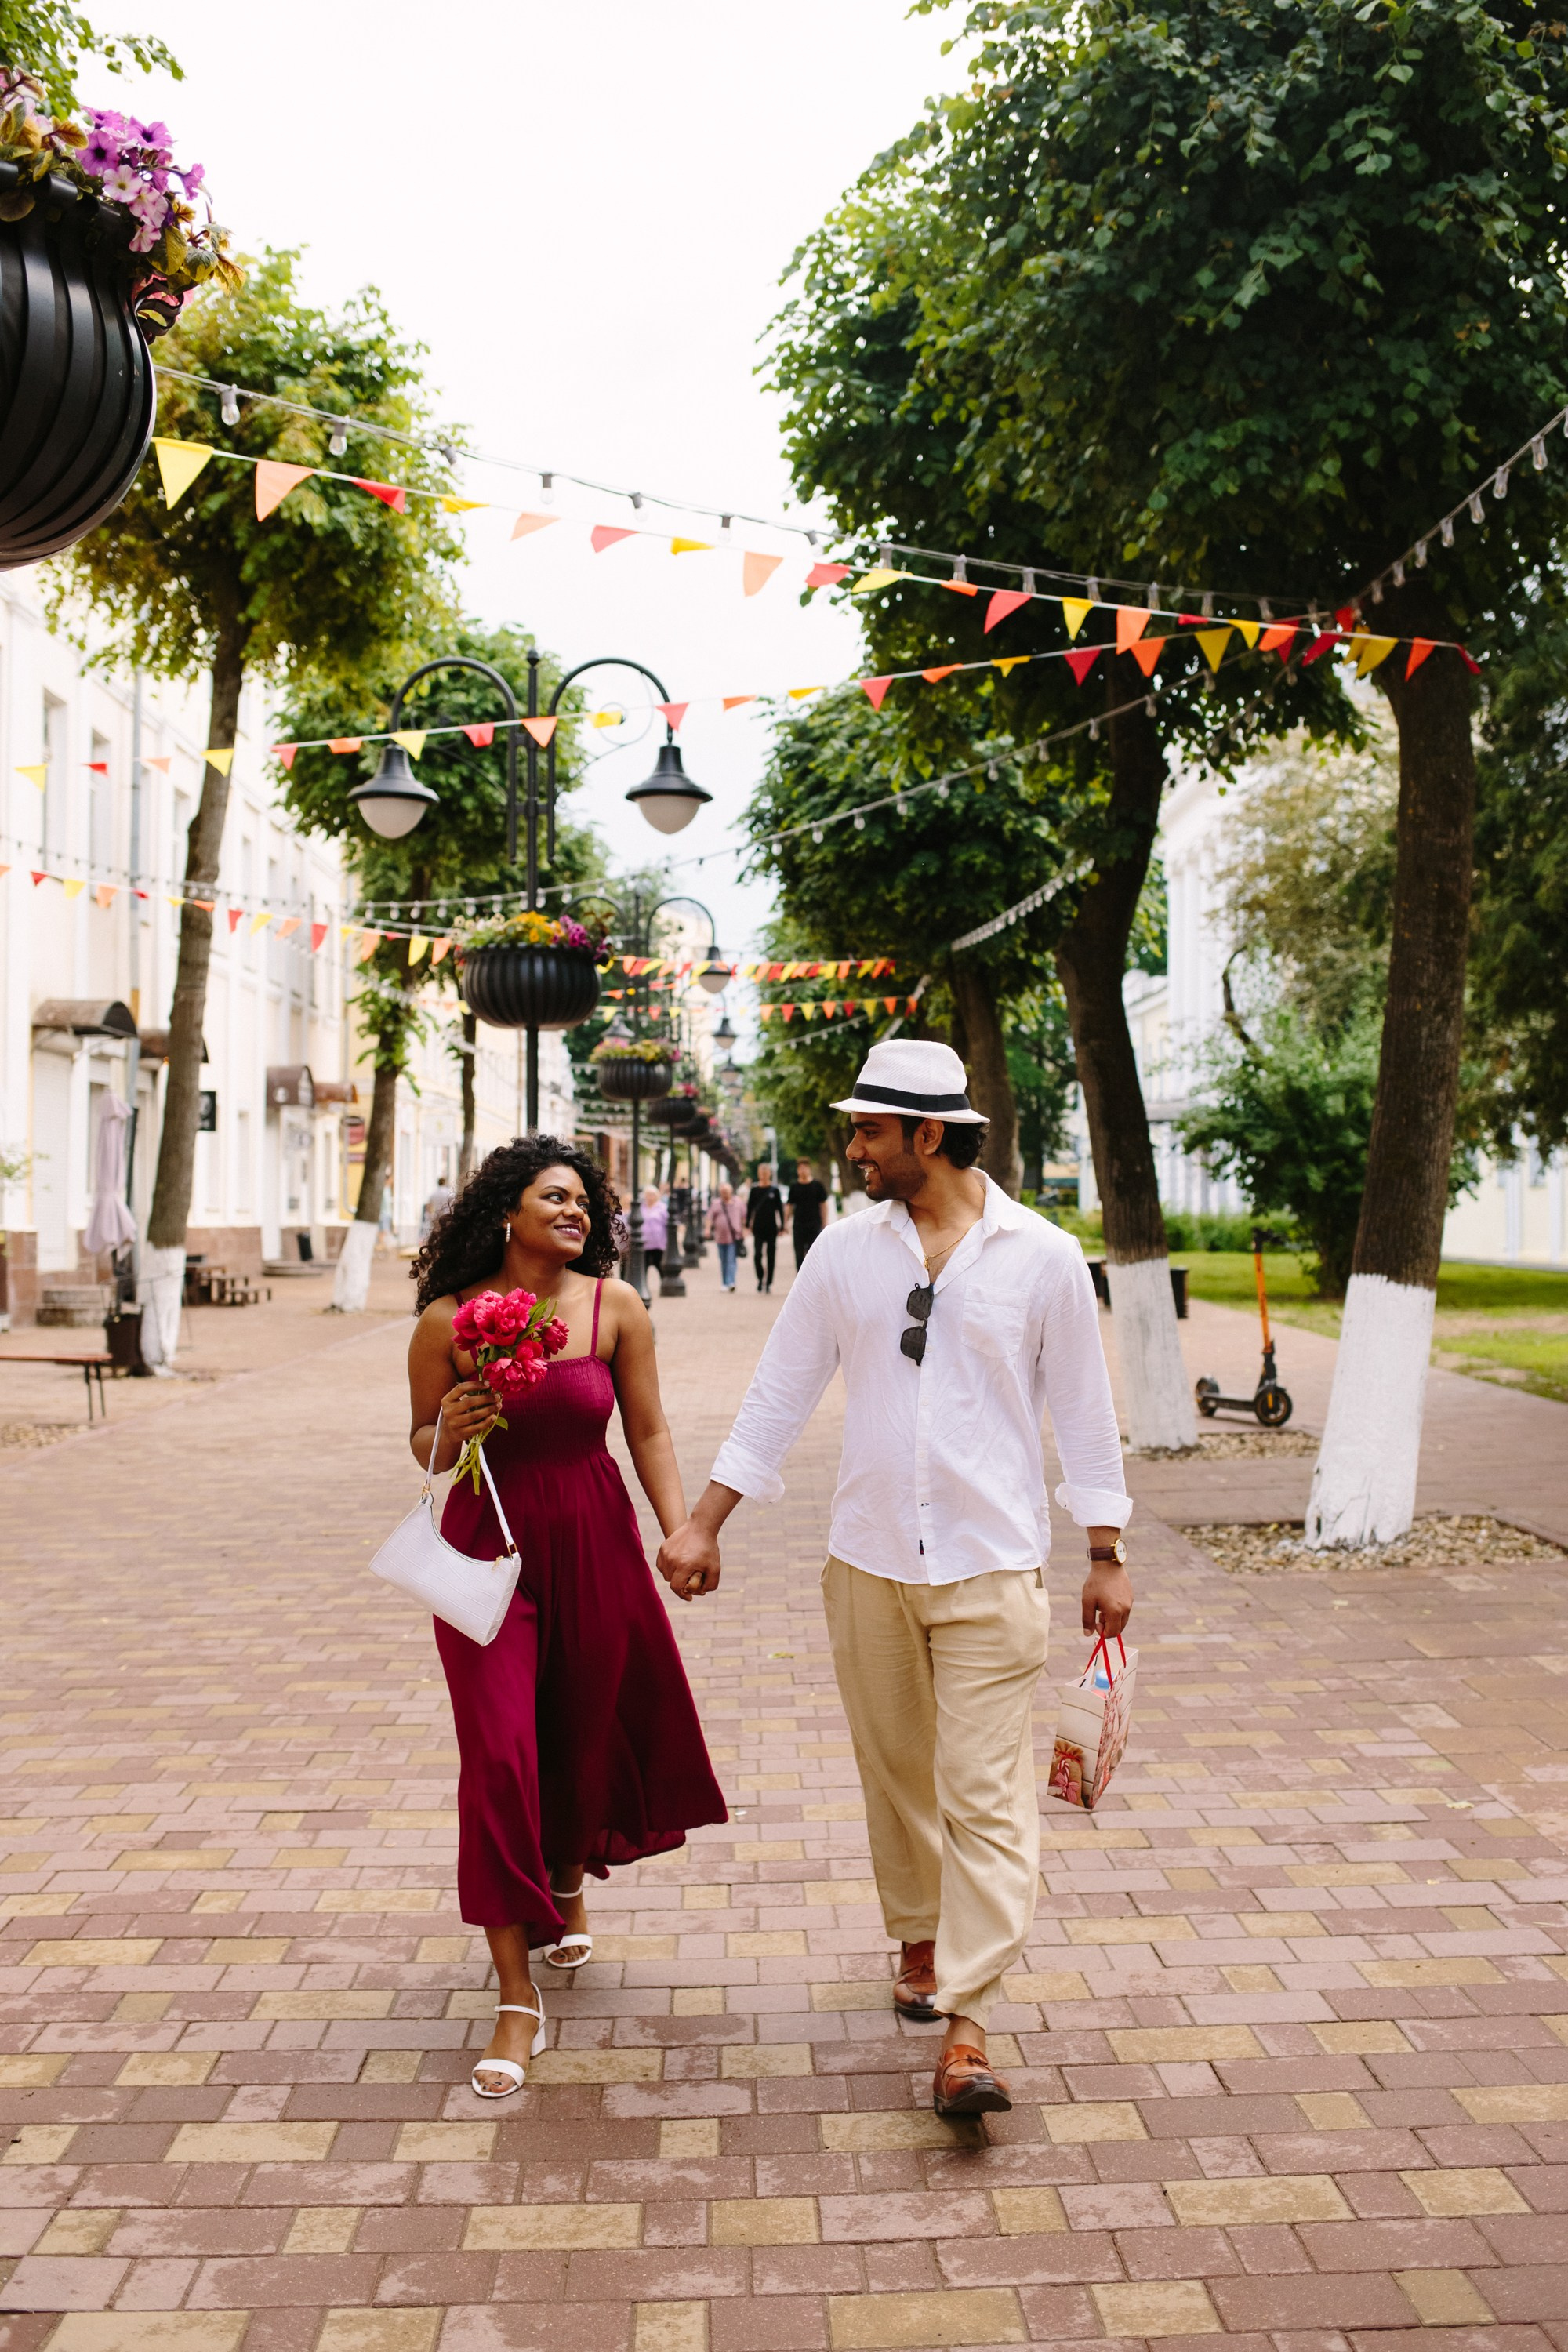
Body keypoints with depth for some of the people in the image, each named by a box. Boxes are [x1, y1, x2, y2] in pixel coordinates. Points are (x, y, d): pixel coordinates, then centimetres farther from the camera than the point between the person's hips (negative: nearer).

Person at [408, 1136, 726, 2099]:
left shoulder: (616, 1308, -5)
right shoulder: (449, 1318, -8)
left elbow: (649, 1433, 1)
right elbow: (424, 1445, 4)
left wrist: (682, 1531, -8)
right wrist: (452, 1430, -18)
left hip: (594, 1542, 2)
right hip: (489, 1546, -2)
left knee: (590, 1732, 14)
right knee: (499, 1754, -6)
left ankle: (569, 1881, 49)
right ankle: (518, 1998, 3)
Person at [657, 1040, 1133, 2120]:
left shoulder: (1043, 1257, -3)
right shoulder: (846, 1251, 3)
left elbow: (1083, 1409, 3)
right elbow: (779, 1393, 7)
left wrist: (1107, 1557, 4)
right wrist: (704, 1522, 3)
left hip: (991, 1567, -3)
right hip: (869, 1563, 3)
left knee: (986, 1796, -6)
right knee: (896, 1775, 14)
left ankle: (967, 2028, -4)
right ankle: (921, 1938, 36)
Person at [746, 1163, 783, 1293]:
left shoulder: (775, 1190, 2)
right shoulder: (754, 1189, 3)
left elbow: (780, 1209, 4)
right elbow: (749, 1207, 7)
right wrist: (748, 1224, 3)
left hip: (771, 1227, 0)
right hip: (758, 1227, 0)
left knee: (771, 1255, 1)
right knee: (757, 1254, -7)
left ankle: (769, 1282, 9)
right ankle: (760, 1279, 12)